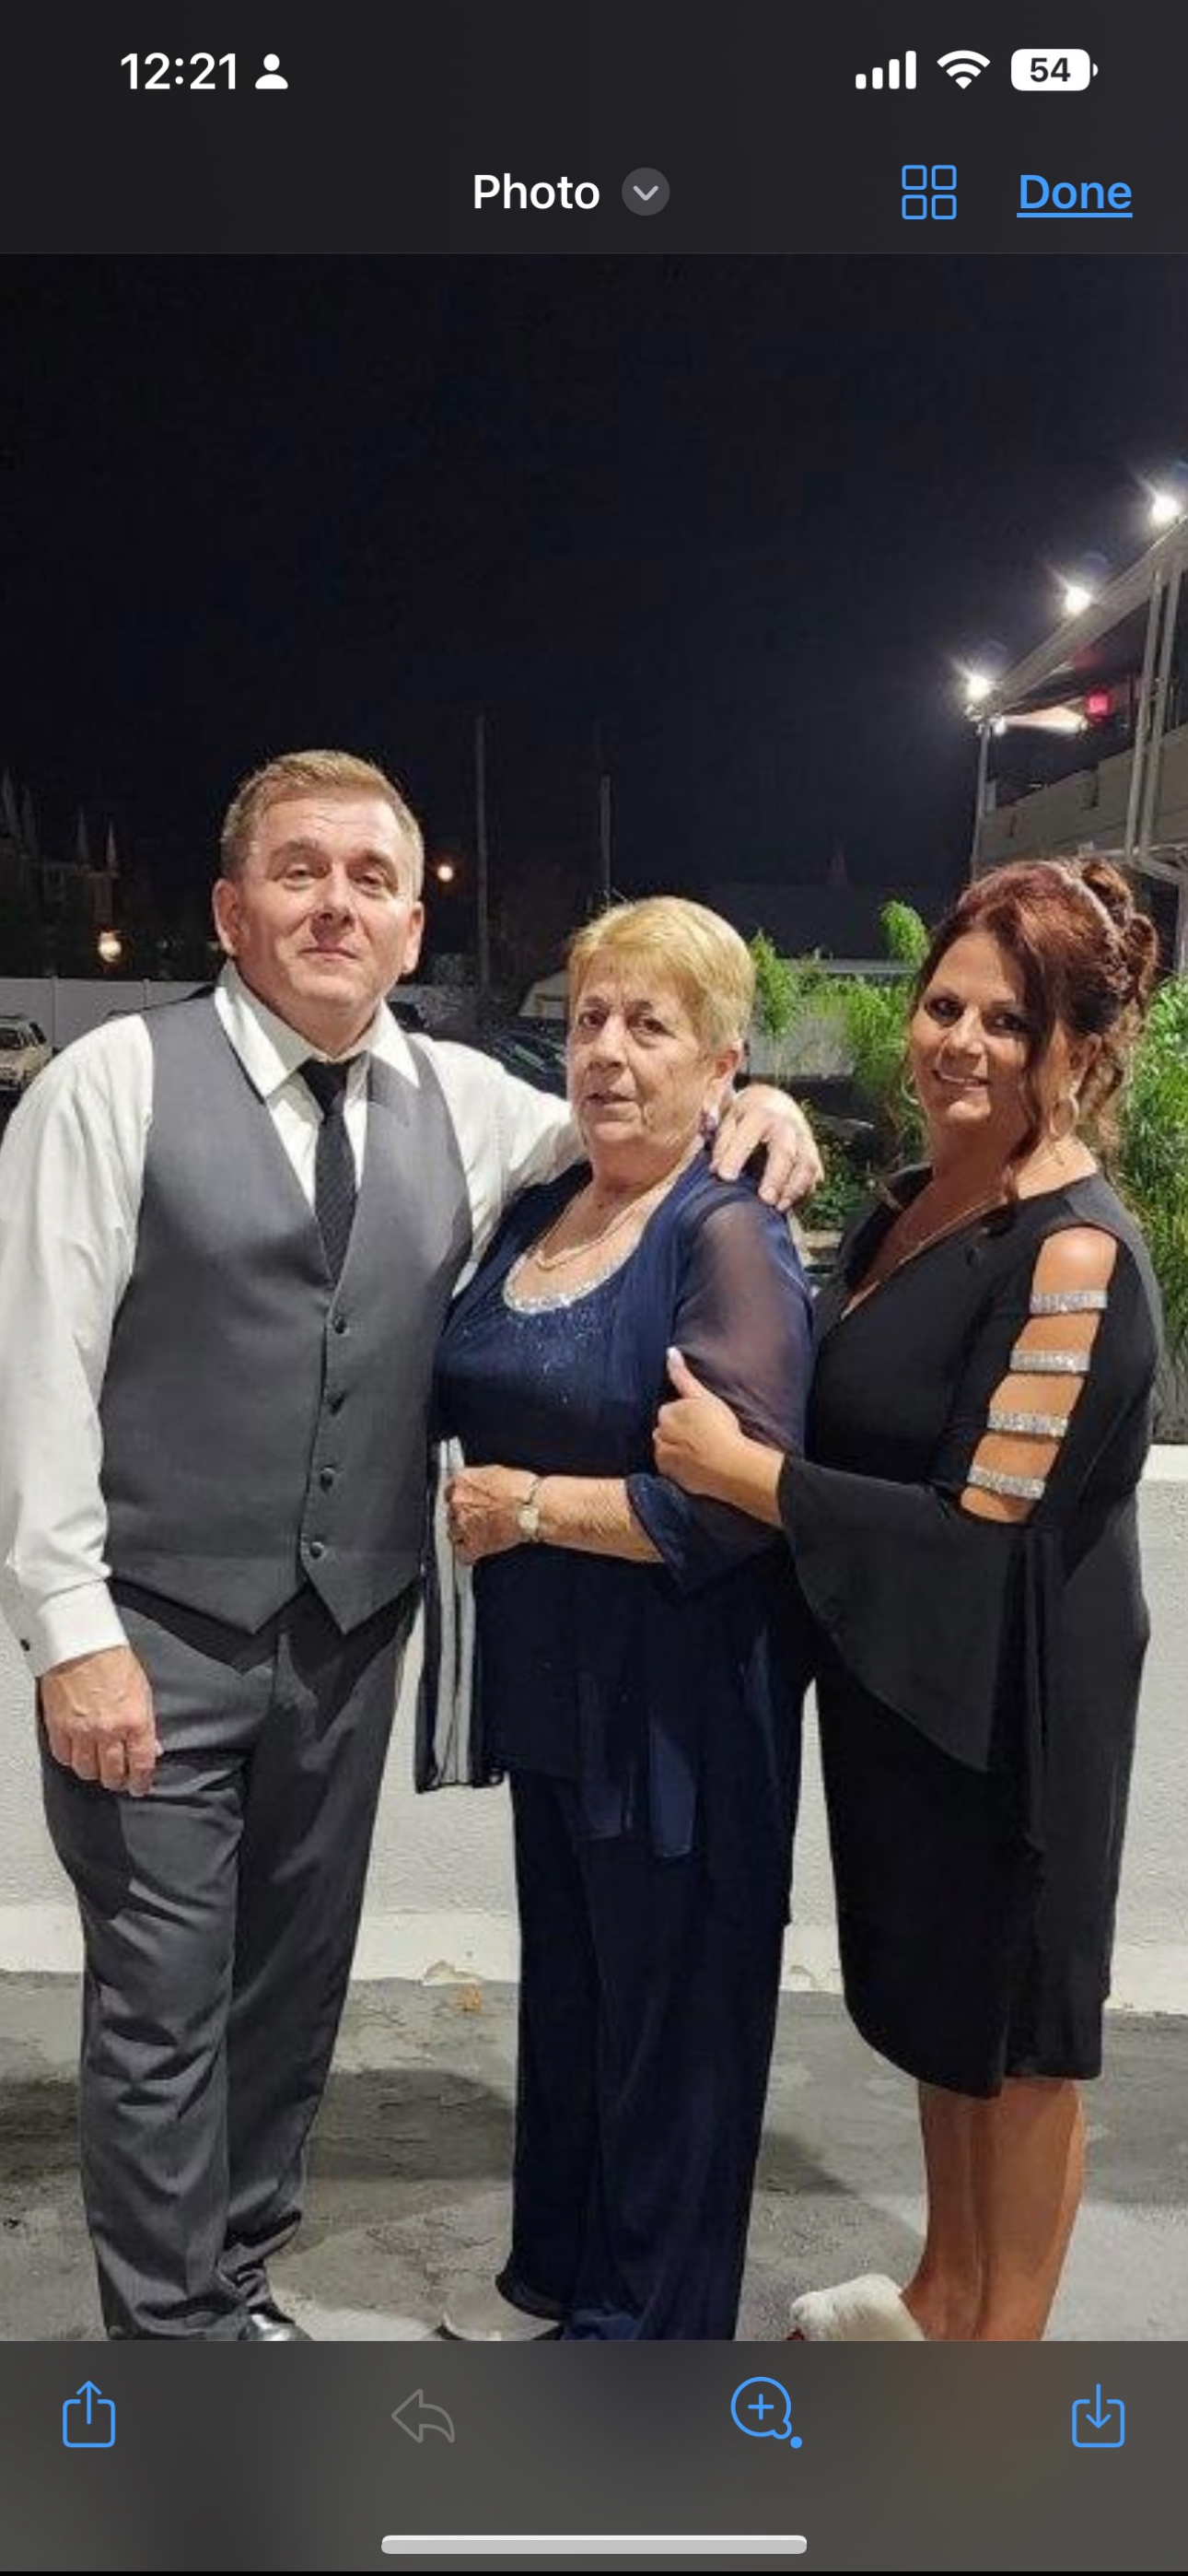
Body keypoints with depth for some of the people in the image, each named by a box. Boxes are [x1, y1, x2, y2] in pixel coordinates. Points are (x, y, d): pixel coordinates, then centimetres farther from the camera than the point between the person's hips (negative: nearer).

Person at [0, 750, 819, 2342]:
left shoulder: (462, 1103, 5)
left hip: (351, 1631, 5)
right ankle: (171, 2329, 28)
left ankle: (228, 2284, 40)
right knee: (163, 2003, 6)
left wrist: (757, 1103, -3)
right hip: (158, 1635, -4)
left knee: (297, 1983, 18)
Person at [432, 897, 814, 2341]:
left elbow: (736, 1502, -24)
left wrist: (527, 1506, -17)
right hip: (551, 1686, 8)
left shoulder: (728, 1238, -17)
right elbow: (473, 1406, 22)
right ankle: (556, 2266, 43)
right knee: (563, 1987, 22)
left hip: (680, 1706, -7)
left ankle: (644, 2317, 32)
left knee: (668, 2013, 10)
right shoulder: (535, 1214, 7)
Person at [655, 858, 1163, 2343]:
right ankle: (941, 2293, 45)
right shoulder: (910, 1206, 4)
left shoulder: (1074, 1251, -23)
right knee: (934, 1993, 23)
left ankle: (1003, 2346, 34)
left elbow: (986, 1524, -25)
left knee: (1012, 2023, 11)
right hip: (899, 1673, 9)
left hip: (1013, 1698, -8)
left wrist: (738, 1470, -22)